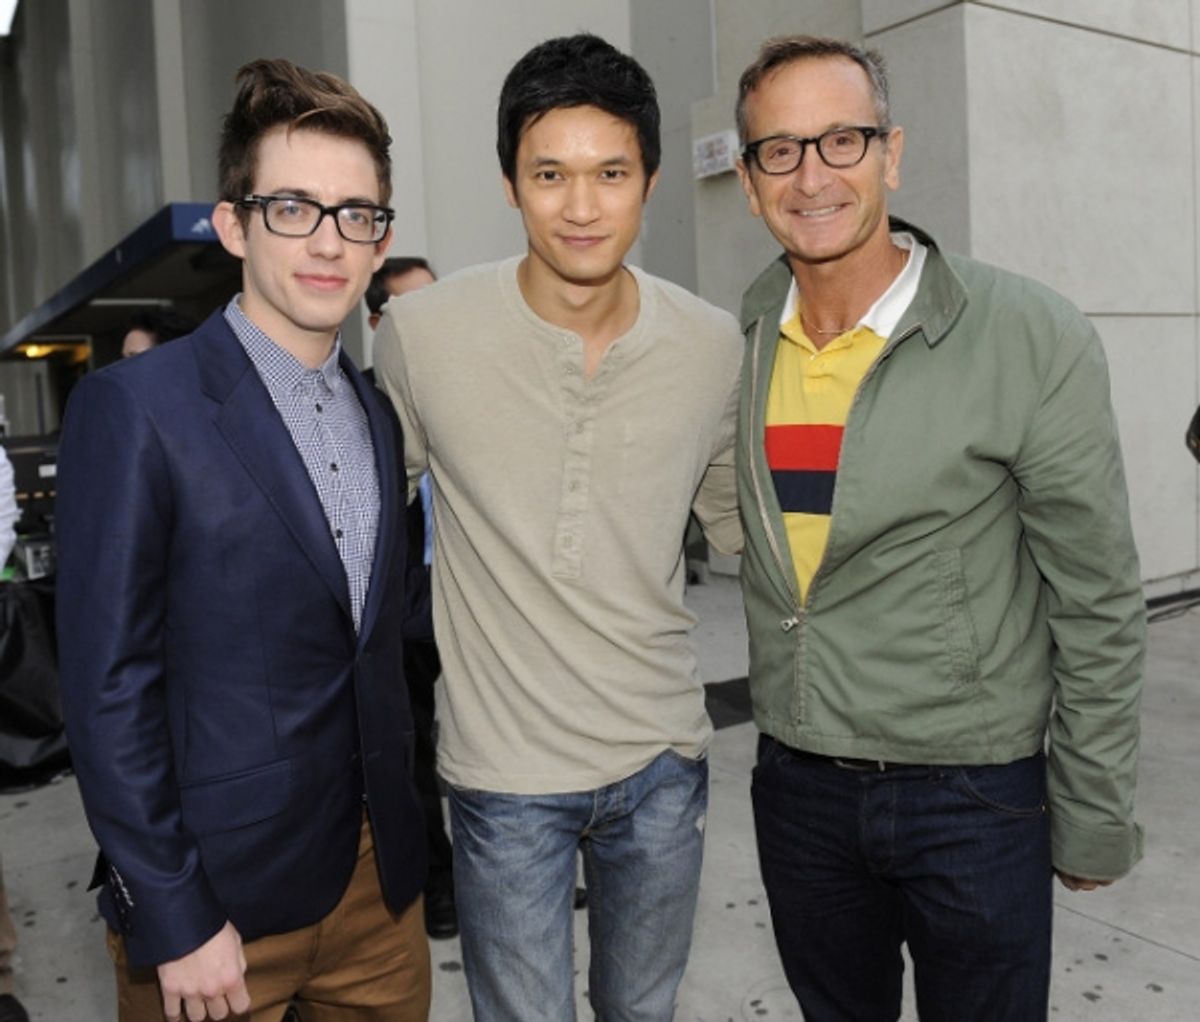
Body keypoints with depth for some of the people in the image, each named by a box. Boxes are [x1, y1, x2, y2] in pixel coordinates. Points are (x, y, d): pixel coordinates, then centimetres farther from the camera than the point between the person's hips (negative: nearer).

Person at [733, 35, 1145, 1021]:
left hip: (974, 792, -3)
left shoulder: (1035, 339, -15)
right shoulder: (735, 343, -3)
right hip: (796, 782, 4)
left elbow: (1098, 607, -9)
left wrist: (1095, 820, -5)